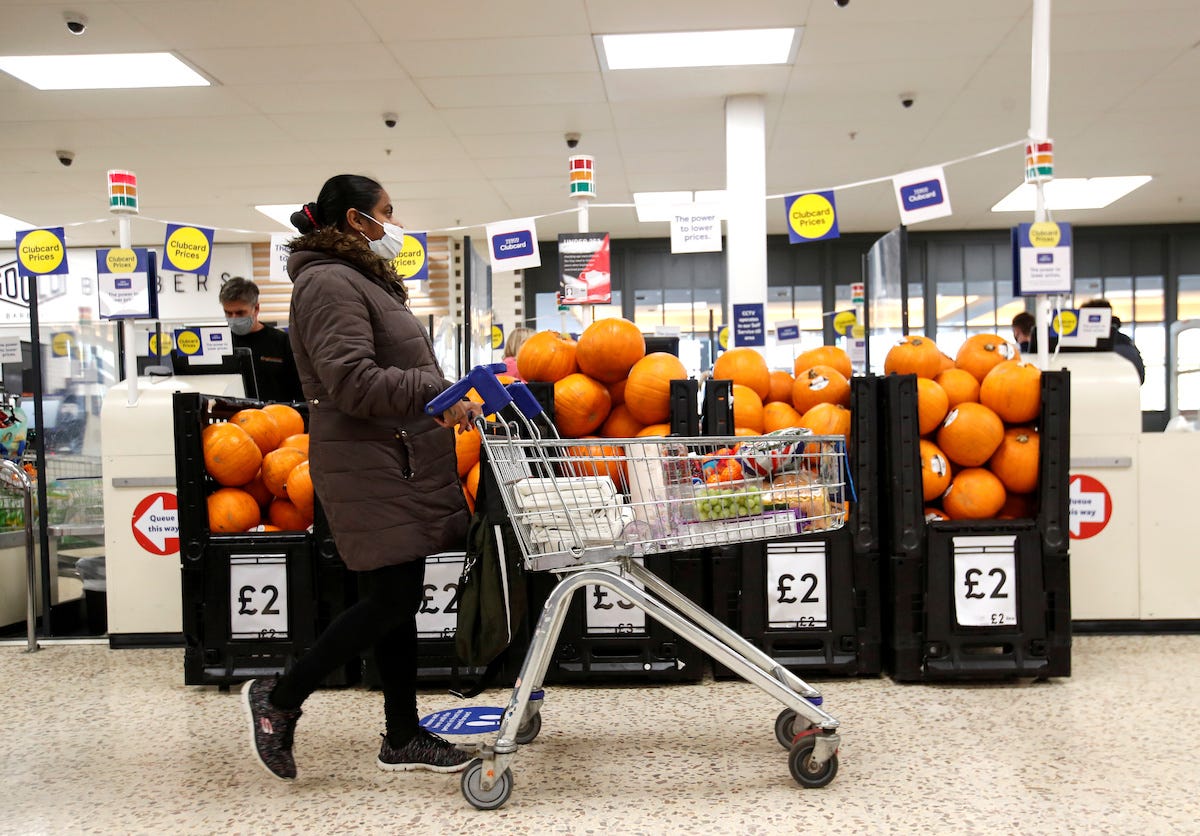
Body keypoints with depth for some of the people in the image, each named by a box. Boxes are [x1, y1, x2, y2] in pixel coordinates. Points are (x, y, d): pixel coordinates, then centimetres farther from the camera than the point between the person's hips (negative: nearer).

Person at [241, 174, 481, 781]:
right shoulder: (330, 282, -13)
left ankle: (403, 738, 20)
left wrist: (446, 395, 14)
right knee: (391, 598, -7)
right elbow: (352, 380, -23)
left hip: (395, 465, 10)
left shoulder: (360, 280, 21)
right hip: (370, 466, -10)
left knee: (397, 599, 11)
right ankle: (279, 698, 10)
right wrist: (436, 393, -23)